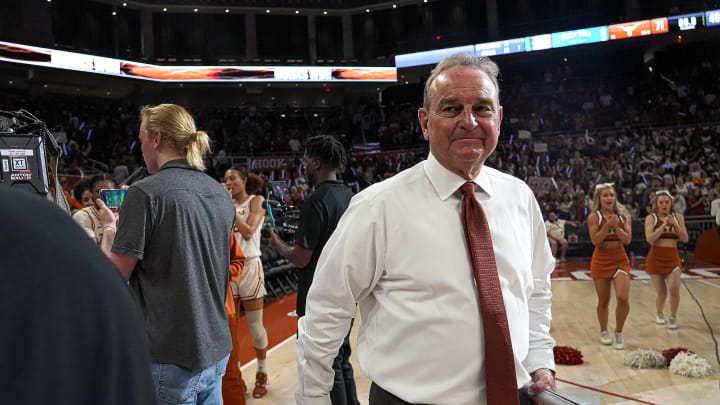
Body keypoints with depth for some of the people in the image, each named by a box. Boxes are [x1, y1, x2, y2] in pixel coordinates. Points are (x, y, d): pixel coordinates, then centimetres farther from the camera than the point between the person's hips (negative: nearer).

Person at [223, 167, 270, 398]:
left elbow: (248, 232, -17)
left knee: (255, 325, 3)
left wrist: (230, 206, -12)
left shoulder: (256, 201, -3)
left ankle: (262, 374, 17)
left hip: (249, 267, -4)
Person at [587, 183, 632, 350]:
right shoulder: (594, 217, -5)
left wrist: (616, 226, -16)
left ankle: (618, 333, 9)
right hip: (601, 261, -1)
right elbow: (595, 240, -15)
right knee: (603, 301, 7)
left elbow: (627, 239, -5)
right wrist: (608, 224, -20)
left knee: (623, 299, -13)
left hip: (620, 260, 2)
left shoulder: (623, 216, 4)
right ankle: (604, 332, 29)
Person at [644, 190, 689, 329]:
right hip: (656, 258, -1)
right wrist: (664, 225, -18)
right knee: (662, 293, 4)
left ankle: (673, 317, 7)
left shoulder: (678, 217, 6)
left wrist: (674, 224, -13)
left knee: (674, 289, -16)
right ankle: (659, 314, 33)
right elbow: (650, 239, -14)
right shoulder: (651, 218, -2)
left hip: (673, 258, 1)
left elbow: (685, 239, -2)